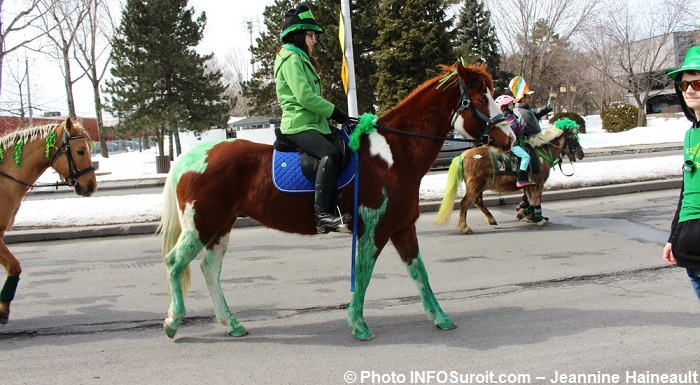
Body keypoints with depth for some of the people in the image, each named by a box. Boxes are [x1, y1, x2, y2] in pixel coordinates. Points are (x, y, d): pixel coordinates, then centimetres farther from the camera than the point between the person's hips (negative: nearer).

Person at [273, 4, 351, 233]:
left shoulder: (301, 59, 25)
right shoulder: (292, 59, -8)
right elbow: (305, 97, -19)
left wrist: (332, 114, 14)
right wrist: (334, 112, -13)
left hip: (313, 122, 11)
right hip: (299, 124, -11)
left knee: (339, 153, 3)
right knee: (330, 154, -31)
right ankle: (323, 214, -36)